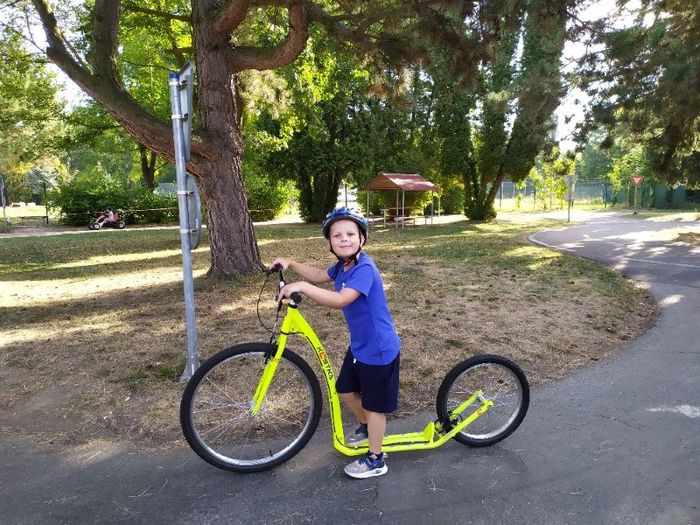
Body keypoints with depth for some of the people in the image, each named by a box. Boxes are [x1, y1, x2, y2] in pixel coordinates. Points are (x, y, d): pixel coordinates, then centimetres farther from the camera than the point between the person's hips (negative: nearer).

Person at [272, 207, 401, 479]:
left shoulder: (364, 268, -28)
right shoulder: (342, 265, 0)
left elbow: (340, 300, -40)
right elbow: (320, 276, 19)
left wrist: (301, 287, -42)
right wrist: (291, 264, 7)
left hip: (379, 349, -9)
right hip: (359, 345, 9)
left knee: (374, 404, 7)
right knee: (346, 390, 22)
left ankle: (375, 460, 28)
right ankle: (366, 428, 50)